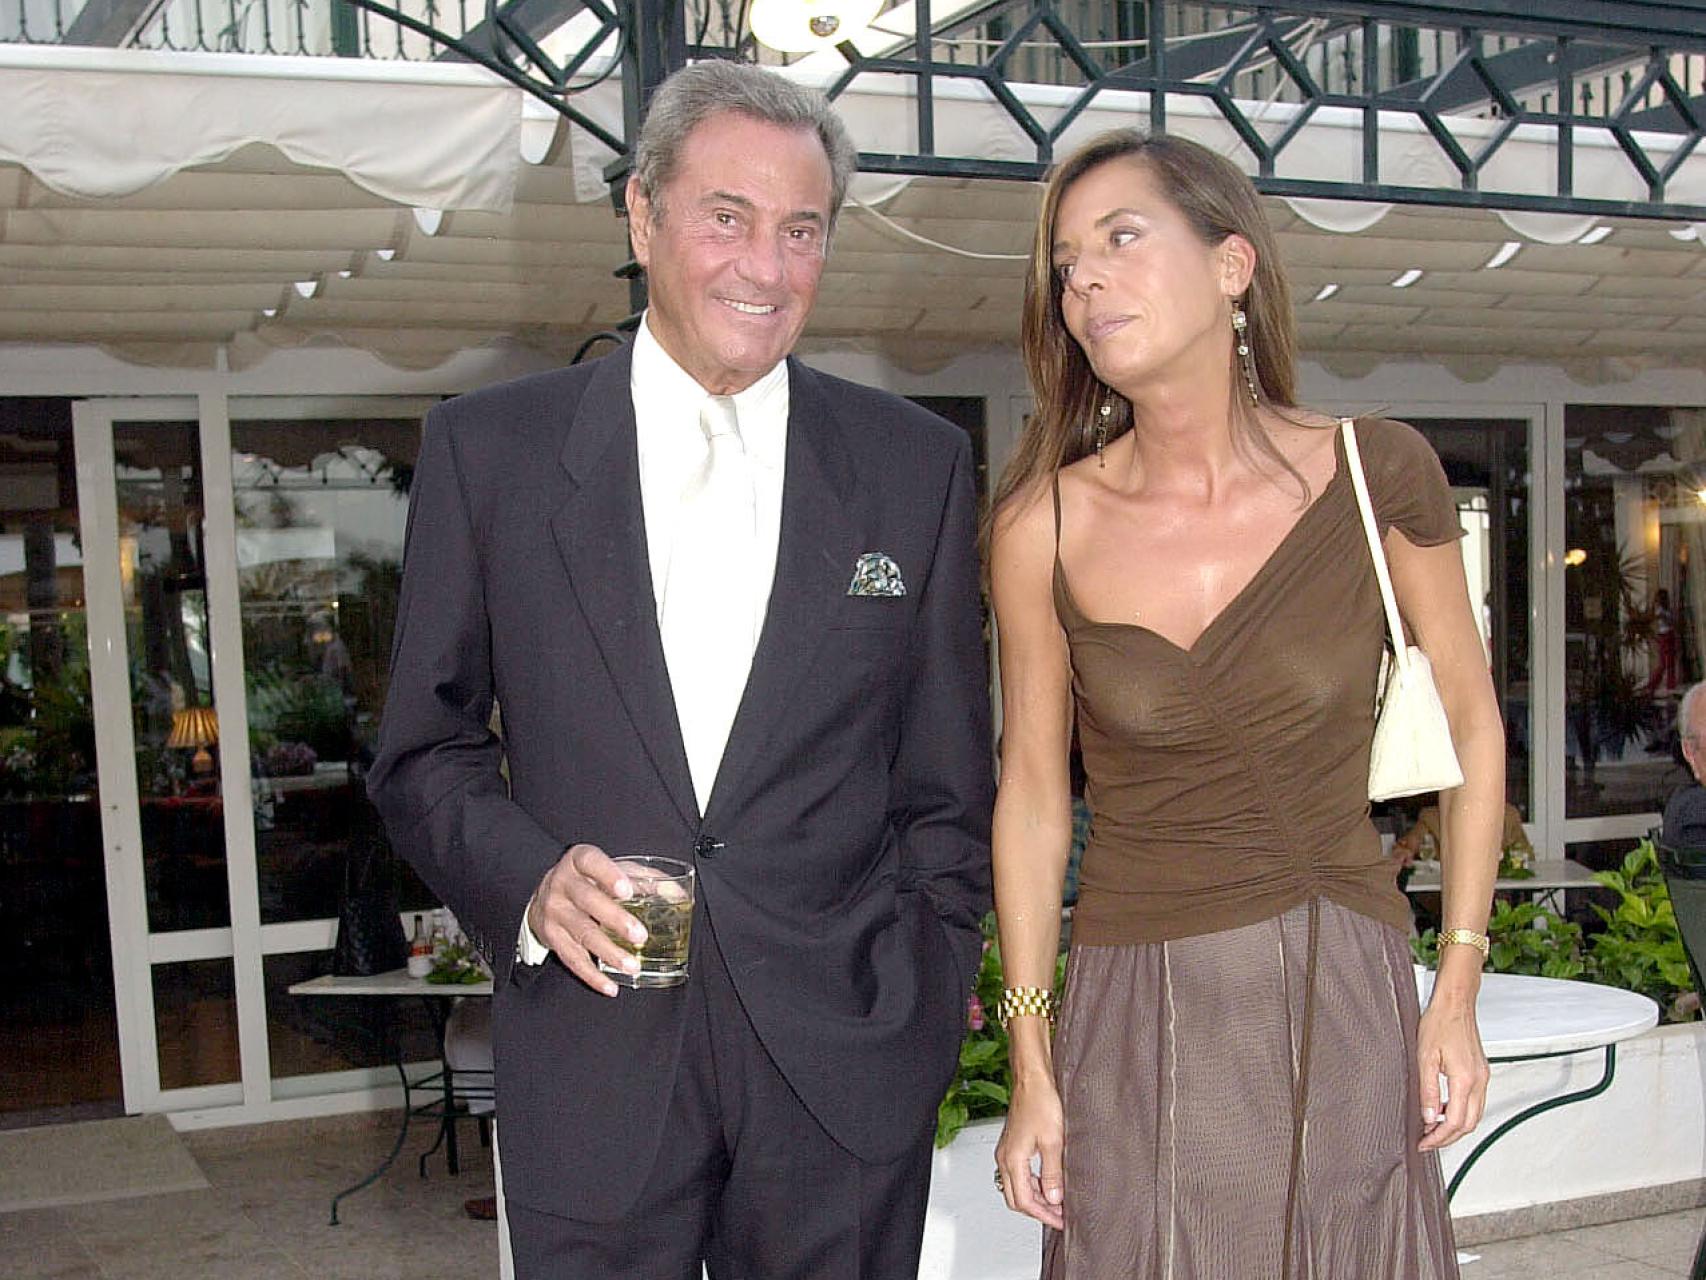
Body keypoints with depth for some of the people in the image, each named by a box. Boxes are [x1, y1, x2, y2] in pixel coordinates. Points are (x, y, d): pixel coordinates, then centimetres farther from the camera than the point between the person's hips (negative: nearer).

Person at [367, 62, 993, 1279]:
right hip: (590, 1063, 0)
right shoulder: (490, 448, 1)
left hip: (844, 1056, 1)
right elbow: (426, 749, 6)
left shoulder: (918, 464, 4)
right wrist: (527, 876, -11)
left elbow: (948, 781, 8)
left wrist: (926, 1003, 4)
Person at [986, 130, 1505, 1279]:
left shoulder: (1378, 473, -7)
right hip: (1141, 1015, 0)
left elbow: (1470, 728, 4)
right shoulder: (1045, 526, -7)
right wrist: (1033, 1068, 2)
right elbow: (1032, 795, 1)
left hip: (1351, 1006, 1)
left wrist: (1458, 993, 2)